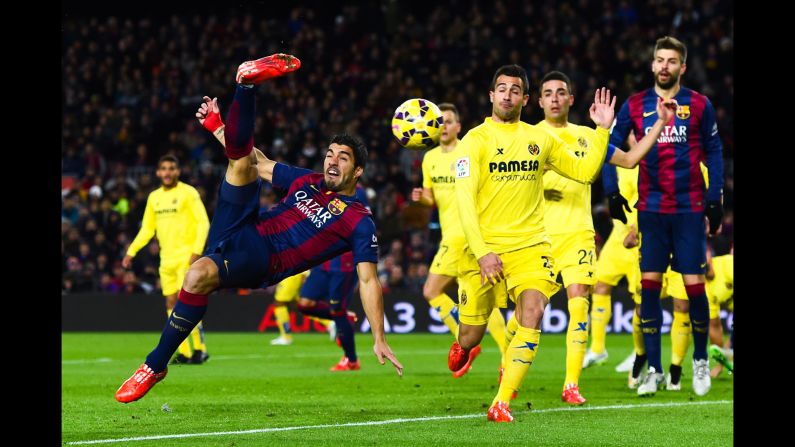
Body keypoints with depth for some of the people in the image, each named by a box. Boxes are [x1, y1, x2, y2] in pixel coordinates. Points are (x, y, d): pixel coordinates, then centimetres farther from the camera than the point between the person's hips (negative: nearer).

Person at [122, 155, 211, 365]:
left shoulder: (188, 193, -5)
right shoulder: (154, 197, 13)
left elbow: (203, 223, -9)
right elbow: (147, 229, 19)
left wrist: (196, 251, -18)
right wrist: (131, 251, 10)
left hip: (186, 256, -6)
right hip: (166, 259, 6)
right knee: (171, 303, 4)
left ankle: (199, 349, -8)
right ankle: (184, 352, 8)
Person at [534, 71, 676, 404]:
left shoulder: (586, 135, 14)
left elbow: (629, 159, 17)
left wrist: (660, 123, 13)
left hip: (578, 232, 2)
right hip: (539, 233, -2)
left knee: (579, 302, -10)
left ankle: (571, 385, -7)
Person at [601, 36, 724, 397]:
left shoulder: (699, 105, 2)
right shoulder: (635, 106, 4)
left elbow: (713, 151, 7)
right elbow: (610, 146, 9)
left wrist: (715, 198, 1)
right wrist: (611, 192, 2)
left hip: (690, 208, -1)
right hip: (651, 209, 1)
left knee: (694, 285, -4)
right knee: (649, 285, -3)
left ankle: (700, 360, 17)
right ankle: (654, 370, 3)